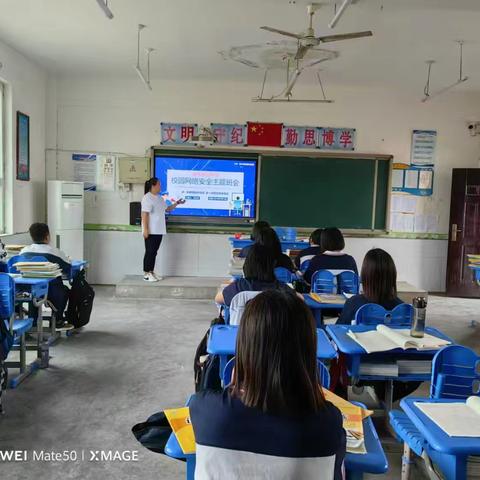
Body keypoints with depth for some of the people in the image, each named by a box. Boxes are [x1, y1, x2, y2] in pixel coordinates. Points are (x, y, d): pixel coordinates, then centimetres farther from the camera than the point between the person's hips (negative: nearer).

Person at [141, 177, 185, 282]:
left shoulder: (159, 198, 14)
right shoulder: (147, 198, -12)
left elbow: (167, 209, 25)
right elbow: (144, 214, -17)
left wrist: (176, 203, 11)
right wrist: (145, 229, -22)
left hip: (159, 230, 8)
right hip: (151, 231, -8)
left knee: (154, 252, 11)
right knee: (149, 252, -4)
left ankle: (151, 272, 17)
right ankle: (146, 274, 3)